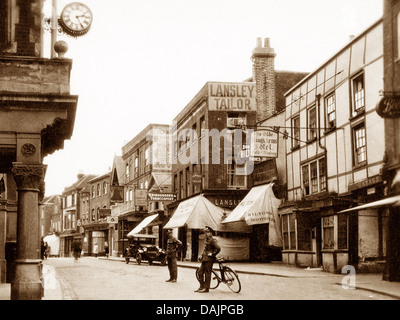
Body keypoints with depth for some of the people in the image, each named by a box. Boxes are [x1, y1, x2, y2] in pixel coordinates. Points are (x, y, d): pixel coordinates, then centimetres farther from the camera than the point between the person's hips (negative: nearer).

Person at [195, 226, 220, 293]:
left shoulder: (212, 240, -12)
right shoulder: (207, 239, 17)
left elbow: (218, 248, -24)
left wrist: (212, 254, -15)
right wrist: (201, 255, 16)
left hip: (209, 259, -10)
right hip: (204, 259, 10)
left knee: (207, 273, -4)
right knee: (200, 272, 10)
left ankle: (206, 288, 3)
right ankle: (202, 287, 18)